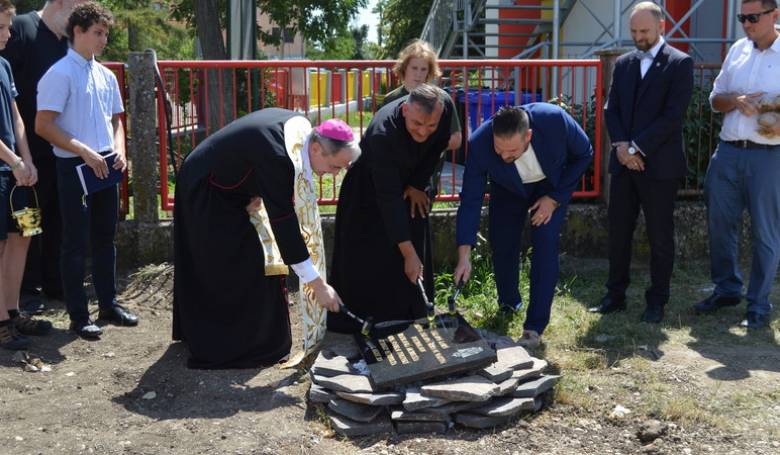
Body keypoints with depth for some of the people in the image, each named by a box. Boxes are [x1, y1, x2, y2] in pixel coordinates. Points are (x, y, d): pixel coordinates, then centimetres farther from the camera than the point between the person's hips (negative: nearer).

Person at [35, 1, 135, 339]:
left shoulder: (106, 76, 11)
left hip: (105, 167, 7)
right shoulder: (60, 74, -10)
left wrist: (119, 149, 2)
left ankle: (108, 305, 27)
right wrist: (84, 151, -19)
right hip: (75, 167, -7)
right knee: (76, 243, 1)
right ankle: (78, 317, 9)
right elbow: (43, 125, -14)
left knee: (105, 239, 15)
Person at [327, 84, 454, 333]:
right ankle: (353, 322, 9)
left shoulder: (445, 107, -27)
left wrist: (418, 185, -10)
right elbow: (389, 198, -40)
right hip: (368, 189, -5)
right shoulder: (382, 133, -42)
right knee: (365, 260, -5)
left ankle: (408, 315, 23)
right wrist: (408, 253, -39)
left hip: (408, 184, 5)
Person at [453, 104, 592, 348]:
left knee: (545, 246, -15)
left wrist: (554, 199, -20)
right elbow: (471, 200, -28)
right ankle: (508, 303, 32)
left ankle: (535, 326, -8)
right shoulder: (479, 144, -35)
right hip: (508, 190, 2)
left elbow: (584, 155, -17)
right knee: (501, 244, 2)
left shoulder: (555, 120, -38)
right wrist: (464, 257, -31)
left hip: (553, 186, -1)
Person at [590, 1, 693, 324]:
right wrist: (621, 145, -7)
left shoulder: (679, 64, -5)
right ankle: (615, 296, 20)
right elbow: (611, 109, 9)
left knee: (660, 237, 4)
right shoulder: (623, 63, 12)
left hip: (659, 164, -5)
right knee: (618, 232, 9)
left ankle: (656, 302, 15)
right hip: (624, 162, 5)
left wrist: (637, 148, -15)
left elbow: (673, 115, -13)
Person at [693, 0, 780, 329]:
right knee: (720, 224, 12)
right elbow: (715, 99, 14)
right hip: (728, 152, 5)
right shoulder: (737, 50, 11)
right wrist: (736, 100, -8)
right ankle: (726, 289, 30)